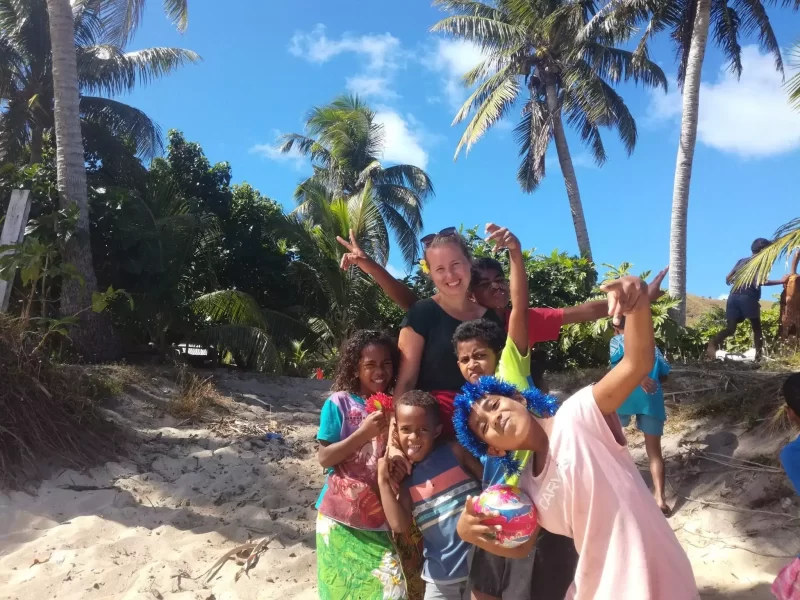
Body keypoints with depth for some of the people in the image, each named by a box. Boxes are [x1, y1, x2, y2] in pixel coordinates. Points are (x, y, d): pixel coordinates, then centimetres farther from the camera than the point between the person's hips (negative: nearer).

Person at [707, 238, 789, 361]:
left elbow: (728, 279, 20)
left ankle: (713, 344, -28)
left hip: (733, 296, 5)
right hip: (748, 297, -5)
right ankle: (759, 356, 3)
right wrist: (780, 281, -9)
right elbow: (757, 282, -13)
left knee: (730, 328, -1)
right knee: (757, 328, 8)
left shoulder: (741, 261, 22)